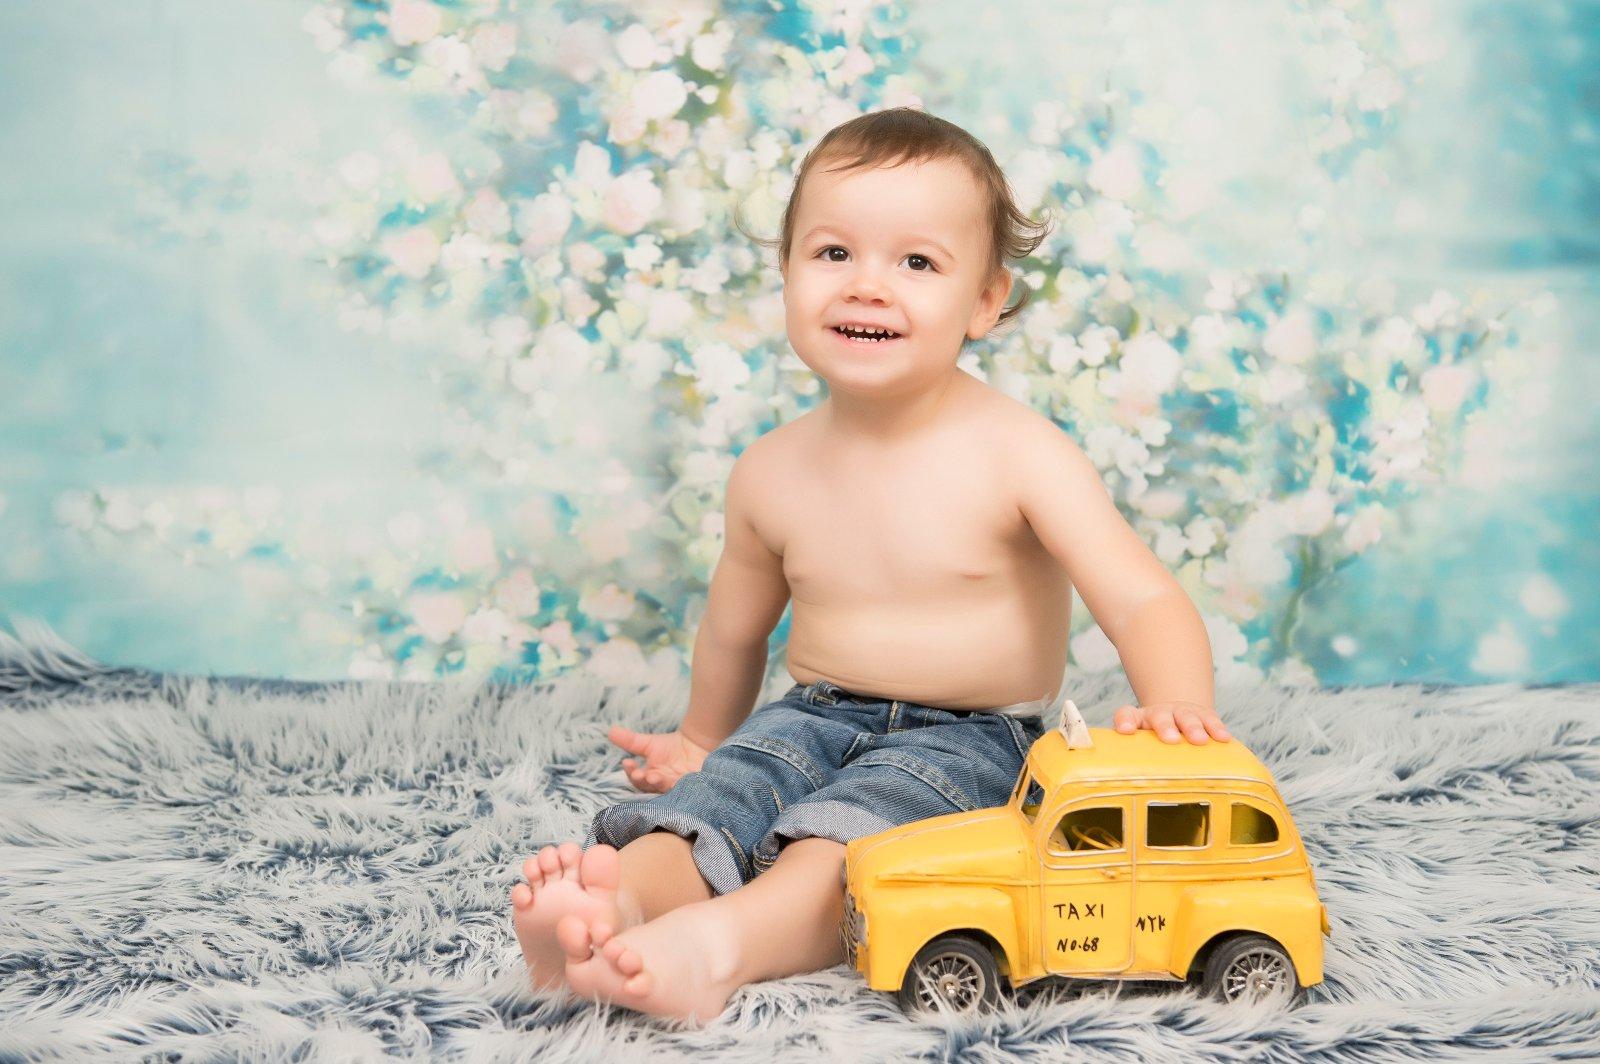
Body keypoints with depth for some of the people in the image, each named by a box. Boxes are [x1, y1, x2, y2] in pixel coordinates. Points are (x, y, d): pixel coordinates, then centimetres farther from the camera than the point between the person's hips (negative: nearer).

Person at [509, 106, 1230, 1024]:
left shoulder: (1020, 456, -12)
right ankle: (616, 904, -52)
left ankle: (721, 945, -55)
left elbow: (1146, 601, -20)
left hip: (969, 735, -4)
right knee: (713, 795, -26)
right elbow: (734, 633, 19)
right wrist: (701, 738, 31)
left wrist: (1175, 702, -41)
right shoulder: (772, 474, 1)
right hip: (817, 715, 4)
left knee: (849, 829, -33)